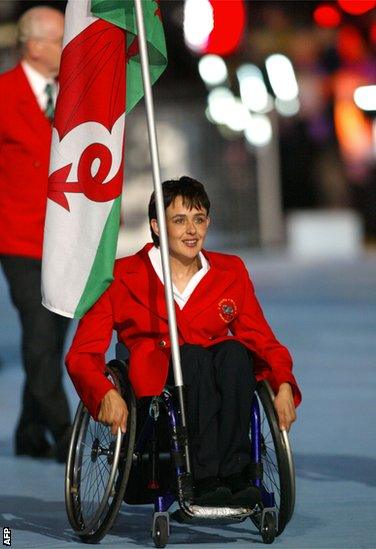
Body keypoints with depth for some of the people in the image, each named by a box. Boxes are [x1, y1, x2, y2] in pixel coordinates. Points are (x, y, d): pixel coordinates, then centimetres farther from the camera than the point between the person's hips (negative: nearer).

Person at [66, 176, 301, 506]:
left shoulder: (231, 272, 14)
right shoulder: (123, 278, 5)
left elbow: (263, 340, 12)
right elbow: (83, 353, 0)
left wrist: (284, 385, -10)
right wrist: (106, 394, -21)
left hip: (218, 388, 2)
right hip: (152, 386, -2)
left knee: (233, 351, -31)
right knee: (192, 354, -34)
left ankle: (232, 475, -39)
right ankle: (206, 482, -44)